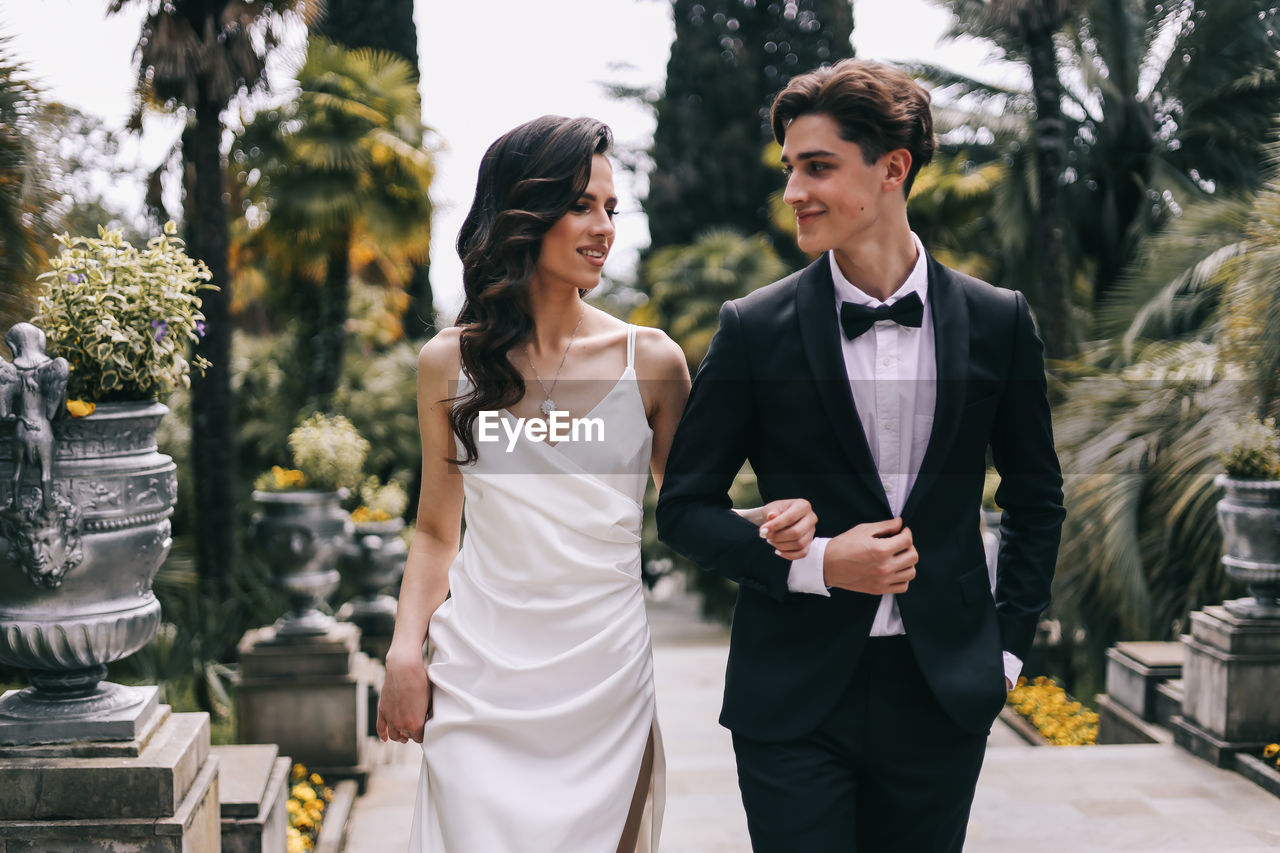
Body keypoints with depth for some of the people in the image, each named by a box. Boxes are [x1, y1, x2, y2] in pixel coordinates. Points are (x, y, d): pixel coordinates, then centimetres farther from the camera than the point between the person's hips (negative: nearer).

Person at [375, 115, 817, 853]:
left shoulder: (650, 361, 0)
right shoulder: (451, 362, 2)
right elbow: (437, 529, 8)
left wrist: (768, 521, -13)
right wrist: (405, 650, -5)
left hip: (605, 678, 0)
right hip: (481, 675, 0)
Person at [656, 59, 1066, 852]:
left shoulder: (998, 322, 1)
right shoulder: (755, 328, -4)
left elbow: (1036, 499, 12)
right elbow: (685, 505, 0)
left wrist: (1008, 647, 6)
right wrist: (813, 564, -13)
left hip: (941, 694, 2)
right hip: (795, 701, -1)